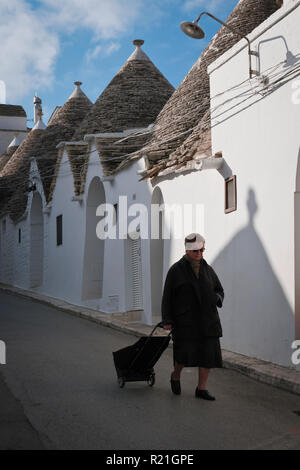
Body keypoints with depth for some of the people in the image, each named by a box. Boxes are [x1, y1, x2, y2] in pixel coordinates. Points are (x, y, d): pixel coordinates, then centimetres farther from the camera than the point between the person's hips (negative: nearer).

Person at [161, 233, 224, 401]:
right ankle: (176, 376, 26)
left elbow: (219, 290, 22)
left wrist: (216, 298, -2)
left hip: (208, 319, 4)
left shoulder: (208, 269, 11)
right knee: (185, 353, -6)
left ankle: (202, 388, 13)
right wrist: (167, 320, -7)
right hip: (185, 320, -4)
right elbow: (167, 296, -2)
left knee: (208, 353, 0)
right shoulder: (176, 270, -1)